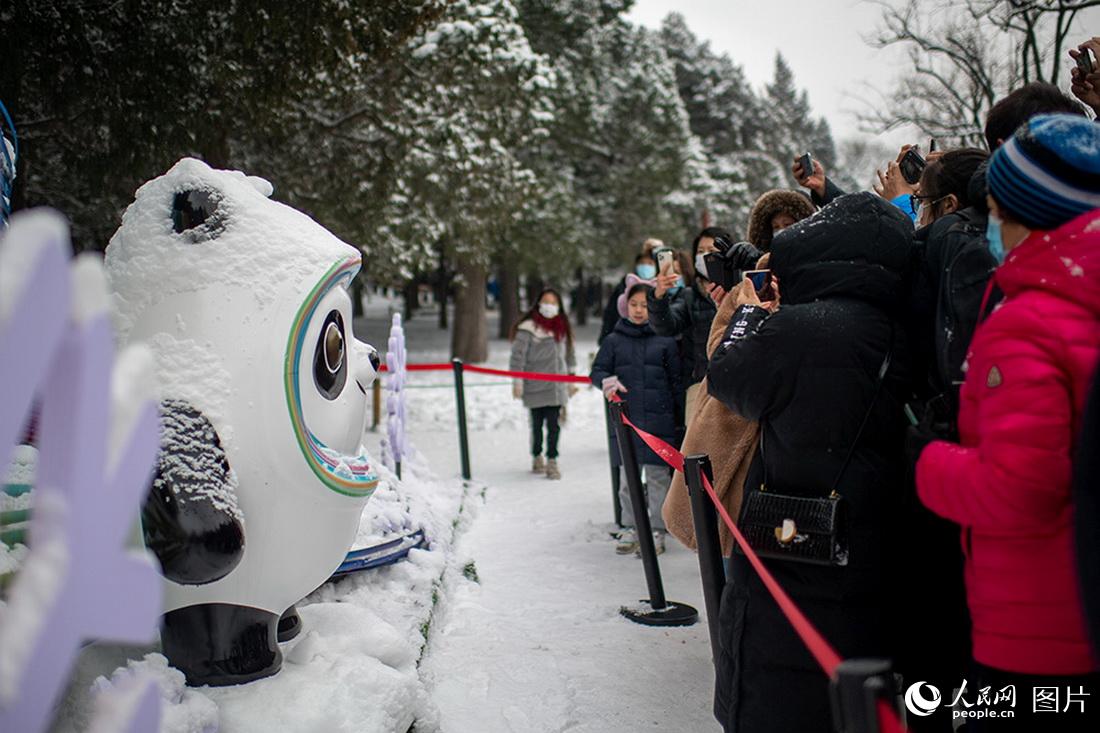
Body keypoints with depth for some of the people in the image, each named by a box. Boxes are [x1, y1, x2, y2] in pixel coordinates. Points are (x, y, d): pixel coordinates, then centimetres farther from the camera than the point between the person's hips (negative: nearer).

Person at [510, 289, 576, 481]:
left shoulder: (563, 328, 12)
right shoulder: (528, 328, -7)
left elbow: (569, 353, 22)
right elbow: (518, 355, -9)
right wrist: (517, 381, -12)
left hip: (557, 386, 4)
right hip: (535, 387, -4)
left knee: (554, 425, -1)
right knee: (537, 425, 4)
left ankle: (552, 461, 6)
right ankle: (537, 458, 23)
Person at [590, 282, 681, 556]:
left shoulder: (665, 340, 4)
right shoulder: (614, 340, 8)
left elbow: (676, 380, 5)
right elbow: (597, 370, 6)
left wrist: (678, 416, 1)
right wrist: (606, 380, -17)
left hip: (658, 420, -2)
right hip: (626, 418, 2)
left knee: (658, 476, 1)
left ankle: (657, 531, 11)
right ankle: (630, 528, 21)